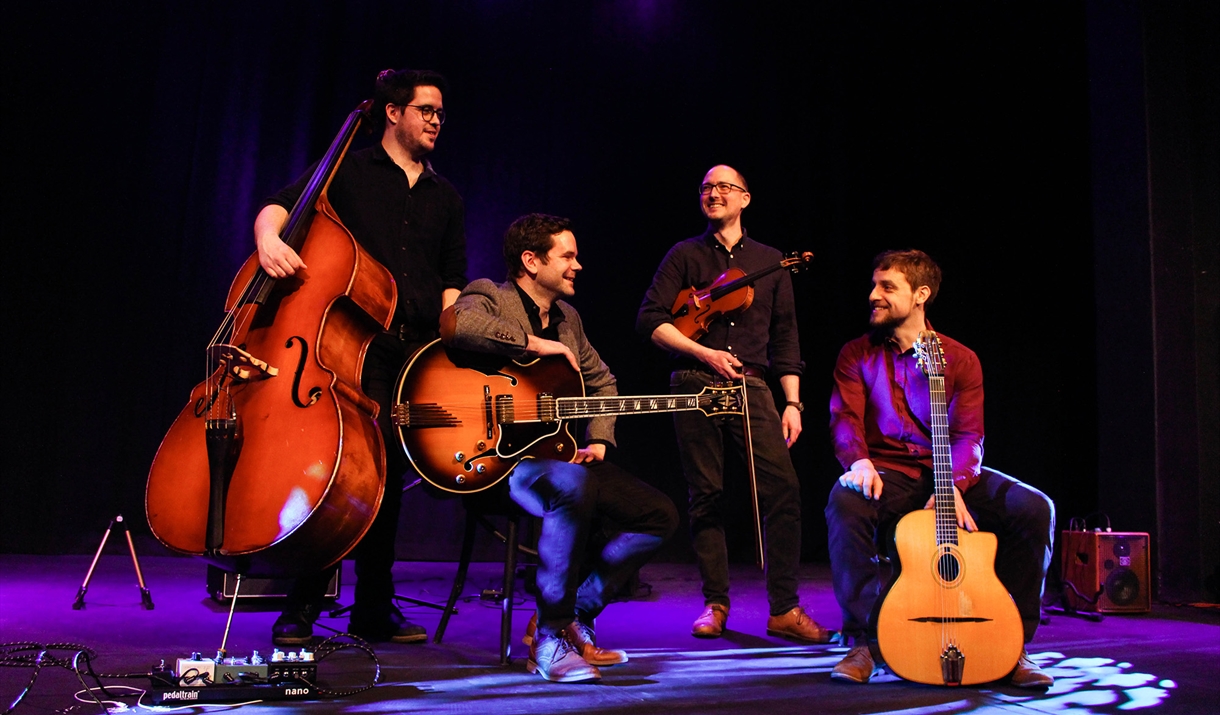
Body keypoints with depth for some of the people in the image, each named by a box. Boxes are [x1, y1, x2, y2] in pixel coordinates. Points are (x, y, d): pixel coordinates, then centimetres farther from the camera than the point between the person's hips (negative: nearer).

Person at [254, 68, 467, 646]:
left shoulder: (445, 198, 22)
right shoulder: (347, 172, 9)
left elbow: (452, 280, 21)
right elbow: (276, 208, -4)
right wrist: (269, 237, -27)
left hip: (416, 353, 4)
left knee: (388, 473, 6)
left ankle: (374, 609, 15)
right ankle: (301, 608, 2)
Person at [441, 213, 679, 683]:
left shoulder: (568, 318, 19)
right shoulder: (489, 296, -4)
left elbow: (602, 382, 27)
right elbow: (454, 322, -29)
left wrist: (598, 440, 9)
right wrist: (535, 343, -22)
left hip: (557, 453, 8)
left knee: (659, 515, -3)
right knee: (573, 484, -40)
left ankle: (575, 616, 5)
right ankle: (551, 637, -23)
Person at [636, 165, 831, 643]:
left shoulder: (770, 262, 15)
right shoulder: (686, 255, 8)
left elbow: (785, 336, 14)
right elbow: (649, 319, -1)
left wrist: (792, 402, 6)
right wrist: (704, 353, -12)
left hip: (751, 388, 1)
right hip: (695, 385, -1)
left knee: (783, 487, -12)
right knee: (706, 494, 2)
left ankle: (784, 609, -3)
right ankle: (715, 604, 15)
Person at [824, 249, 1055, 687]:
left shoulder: (960, 359, 8)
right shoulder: (857, 355, 9)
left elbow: (968, 432, -3)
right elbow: (845, 416, -4)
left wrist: (954, 485, -23)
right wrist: (859, 460, -27)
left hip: (949, 475, 2)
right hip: (887, 476, -1)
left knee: (1035, 508, -22)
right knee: (845, 501, -36)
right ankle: (861, 643, -23)